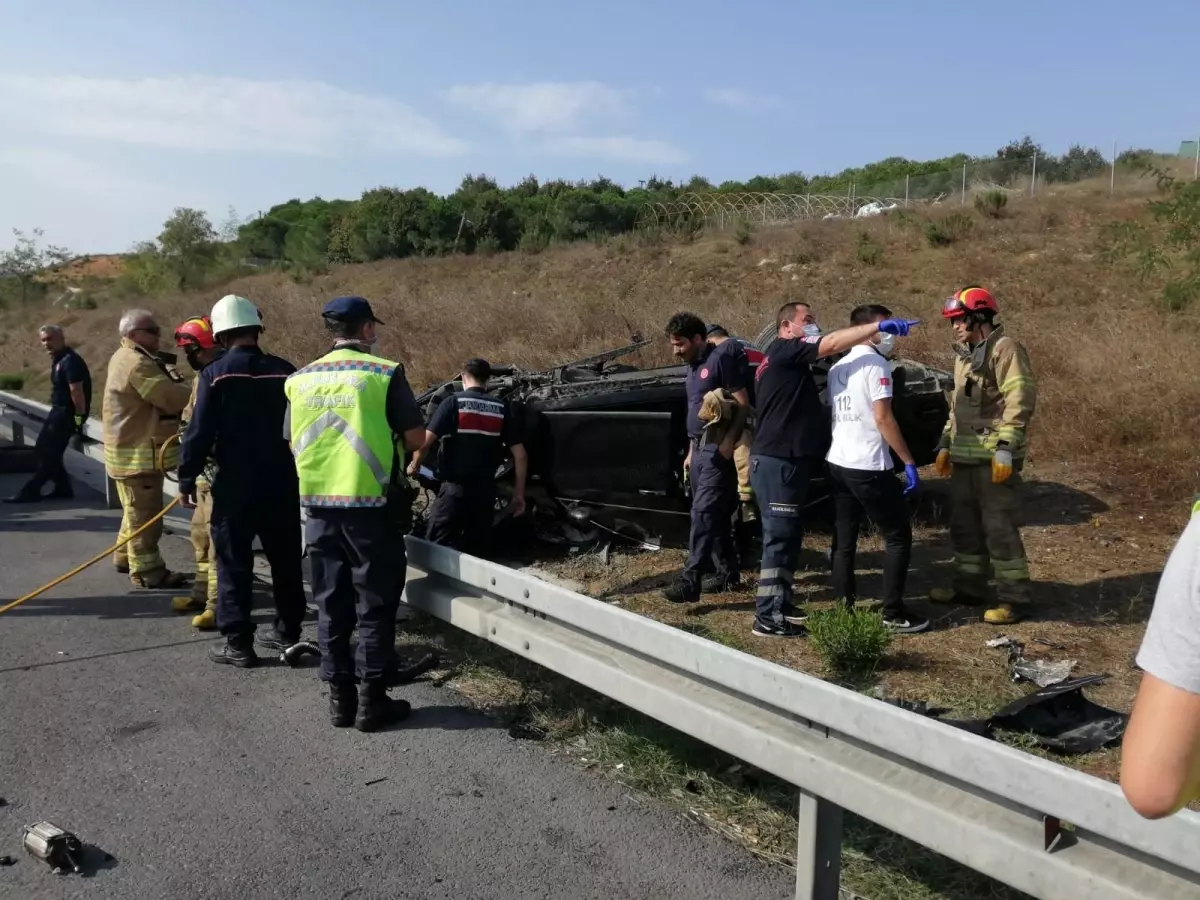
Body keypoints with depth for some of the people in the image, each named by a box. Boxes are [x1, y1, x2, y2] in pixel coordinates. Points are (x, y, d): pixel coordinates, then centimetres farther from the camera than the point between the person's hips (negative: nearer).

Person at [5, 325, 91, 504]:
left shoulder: (70, 361, -19)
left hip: (67, 413, -11)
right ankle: (63, 488, 17)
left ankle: (31, 491, 2)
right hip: (59, 411, 11)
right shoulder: (58, 359, 14)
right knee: (44, 449, 13)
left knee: (48, 452, -5)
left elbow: (76, 391, -24)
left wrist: (79, 418, -23)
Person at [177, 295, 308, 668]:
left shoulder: (215, 374, -9)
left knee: (233, 563, 5)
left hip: (234, 484, -3)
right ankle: (288, 633, 21)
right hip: (281, 482, 4)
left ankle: (237, 643, 7)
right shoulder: (284, 371, 1)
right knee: (286, 560, 13)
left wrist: (187, 478, 2)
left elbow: (199, 432, -9)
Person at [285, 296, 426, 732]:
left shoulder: (301, 380, 6)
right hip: (371, 503, -4)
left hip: (320, 504, 5)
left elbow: (294, 443, 14)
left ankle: (339, 696, 20)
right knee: (374, 604, 6)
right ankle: (372, 699, 11)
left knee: (332, 603, 13)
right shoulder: (384, 373, -8)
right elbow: (416, 438, -8)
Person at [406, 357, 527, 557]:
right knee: (476, 551, 13)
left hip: (454, 488, -4)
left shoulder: (453, 403, -4)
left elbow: (425, 441, -12)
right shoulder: (501, 409, 6)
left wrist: (414, 465, 7)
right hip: (485, 490, 4)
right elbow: (520, 454, 2)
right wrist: (519, 494, 10)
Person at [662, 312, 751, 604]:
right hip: (700, 449, 9)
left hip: (718, 449, -9)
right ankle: (728, 571, 23)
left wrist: (729, 440, -23)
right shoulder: (693, 367, 18)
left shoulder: (721, 359, -9)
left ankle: (691, 580, -19)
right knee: (716, 513, 13)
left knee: (704, 511, -15)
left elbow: (743, 403, -14)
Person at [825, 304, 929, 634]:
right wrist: (909, 462, -15)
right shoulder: (875, 364, -10)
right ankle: (894, 613, 3)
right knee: (898, 536, 3)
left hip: (837, 462, 8)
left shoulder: (838, 367, 14)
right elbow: (882, 417, -17)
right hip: (868, 466, -8)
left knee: (844, 539, 11)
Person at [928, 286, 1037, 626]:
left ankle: (1013, 598, 3)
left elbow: (1020, 399, -19)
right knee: (964, 525, 15)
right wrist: (946, 444, 22)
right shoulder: (964, 355, 19)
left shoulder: (1004, 349, -11)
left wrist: (1005, 447, -24)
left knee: (999, 528, -6)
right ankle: (968, 587, 27)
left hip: (994, 457, -9)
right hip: (965, 456, 9)